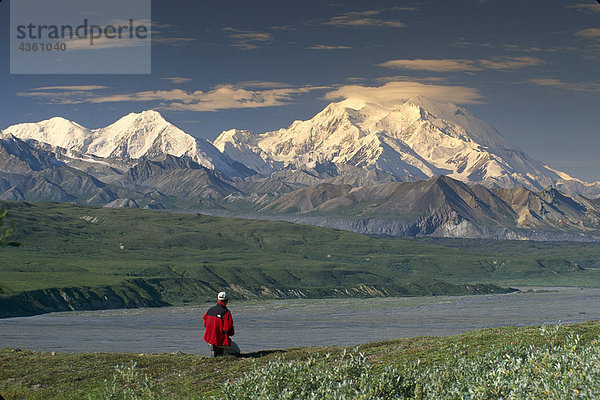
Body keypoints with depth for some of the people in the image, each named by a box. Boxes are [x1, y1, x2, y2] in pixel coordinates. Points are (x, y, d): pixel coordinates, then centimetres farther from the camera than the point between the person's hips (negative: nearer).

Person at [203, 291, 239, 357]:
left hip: (208, 338, 6)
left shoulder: (210, 310, 2)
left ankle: (214, 350, 14)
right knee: (236, 351, 16)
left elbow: (205, 325, 12)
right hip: (220, 340, -6)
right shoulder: (226, 312, -18)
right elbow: (228, 331, -19)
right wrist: (232, 332, 4)